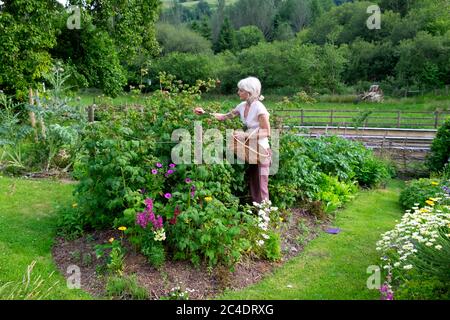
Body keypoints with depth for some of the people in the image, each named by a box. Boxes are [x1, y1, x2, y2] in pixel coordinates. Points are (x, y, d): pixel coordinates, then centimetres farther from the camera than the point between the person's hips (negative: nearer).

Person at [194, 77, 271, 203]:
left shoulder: (259, 108, -19)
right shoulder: (242, 106, 4)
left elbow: (267, 132, -18)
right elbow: (225, 116, 11)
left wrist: (245, 135, -24)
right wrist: (205, 113, 4)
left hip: (260, 150, -8)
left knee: (261, 187, -1)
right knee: (252, 185, 15)